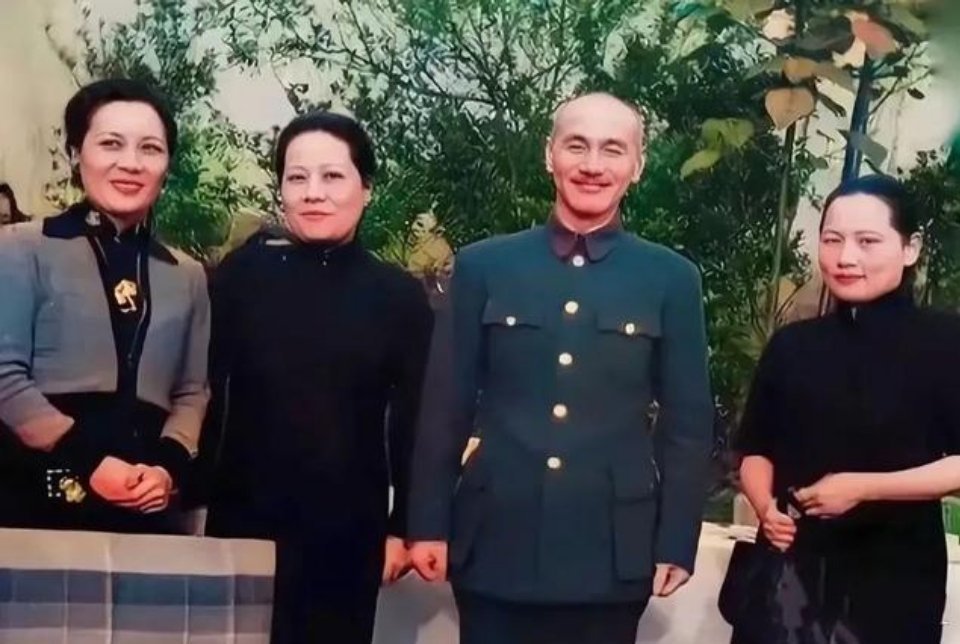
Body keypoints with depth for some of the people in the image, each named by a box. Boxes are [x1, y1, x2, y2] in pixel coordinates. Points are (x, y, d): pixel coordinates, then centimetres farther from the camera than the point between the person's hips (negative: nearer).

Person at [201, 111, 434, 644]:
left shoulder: (400, 295, 0)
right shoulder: (241, 274, -1)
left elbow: (412, 423, 2)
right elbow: (207, 392, 0)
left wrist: (402, 527, 1)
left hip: (349, 532, 0)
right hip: (243, 520, 0)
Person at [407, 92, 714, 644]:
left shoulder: (672, 279, 3)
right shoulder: (483, 266, 4)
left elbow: (688, 420, 4)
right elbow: (447, 406, 5)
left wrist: (677, 542, 0)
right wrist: (429, 524, 3)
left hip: (612, 552, 0)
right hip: (495, 545, 0)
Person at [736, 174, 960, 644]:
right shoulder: (791, 344, 8)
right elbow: (756, 449, 13)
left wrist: (864, 488, -17)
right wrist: (766, 507, -6)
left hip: (894, 577, -3)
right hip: (791, 568, 3)